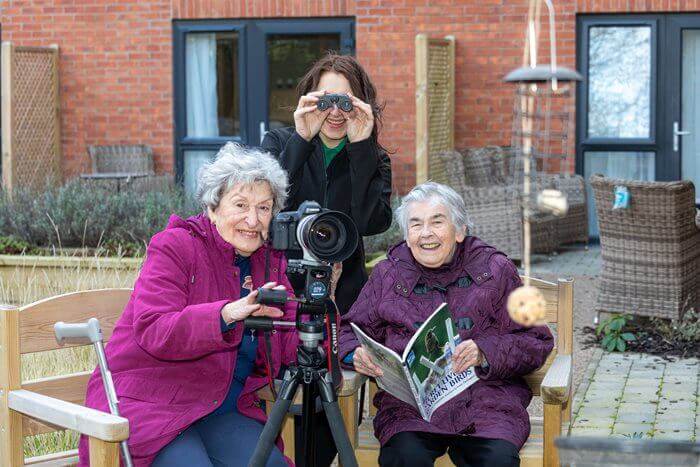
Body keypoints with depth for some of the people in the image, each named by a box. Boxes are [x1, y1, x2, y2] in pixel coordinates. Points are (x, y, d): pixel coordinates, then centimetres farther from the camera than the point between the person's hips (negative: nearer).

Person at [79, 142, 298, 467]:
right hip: (147, 404, -4)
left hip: (222, 408, 5)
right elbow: (152, 332, -22)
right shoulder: (175, 246, -7)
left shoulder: (273, 261, 10)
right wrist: (229, 313, -35)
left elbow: (291, 347, 3)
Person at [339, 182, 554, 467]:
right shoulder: (389, 275, 16)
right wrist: (357, 353, -4)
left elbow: (536, 341, 8)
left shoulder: (494, 269, 11)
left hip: (487, 400, 0)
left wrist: (485, 354, -11)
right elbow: (351, 330, 21)